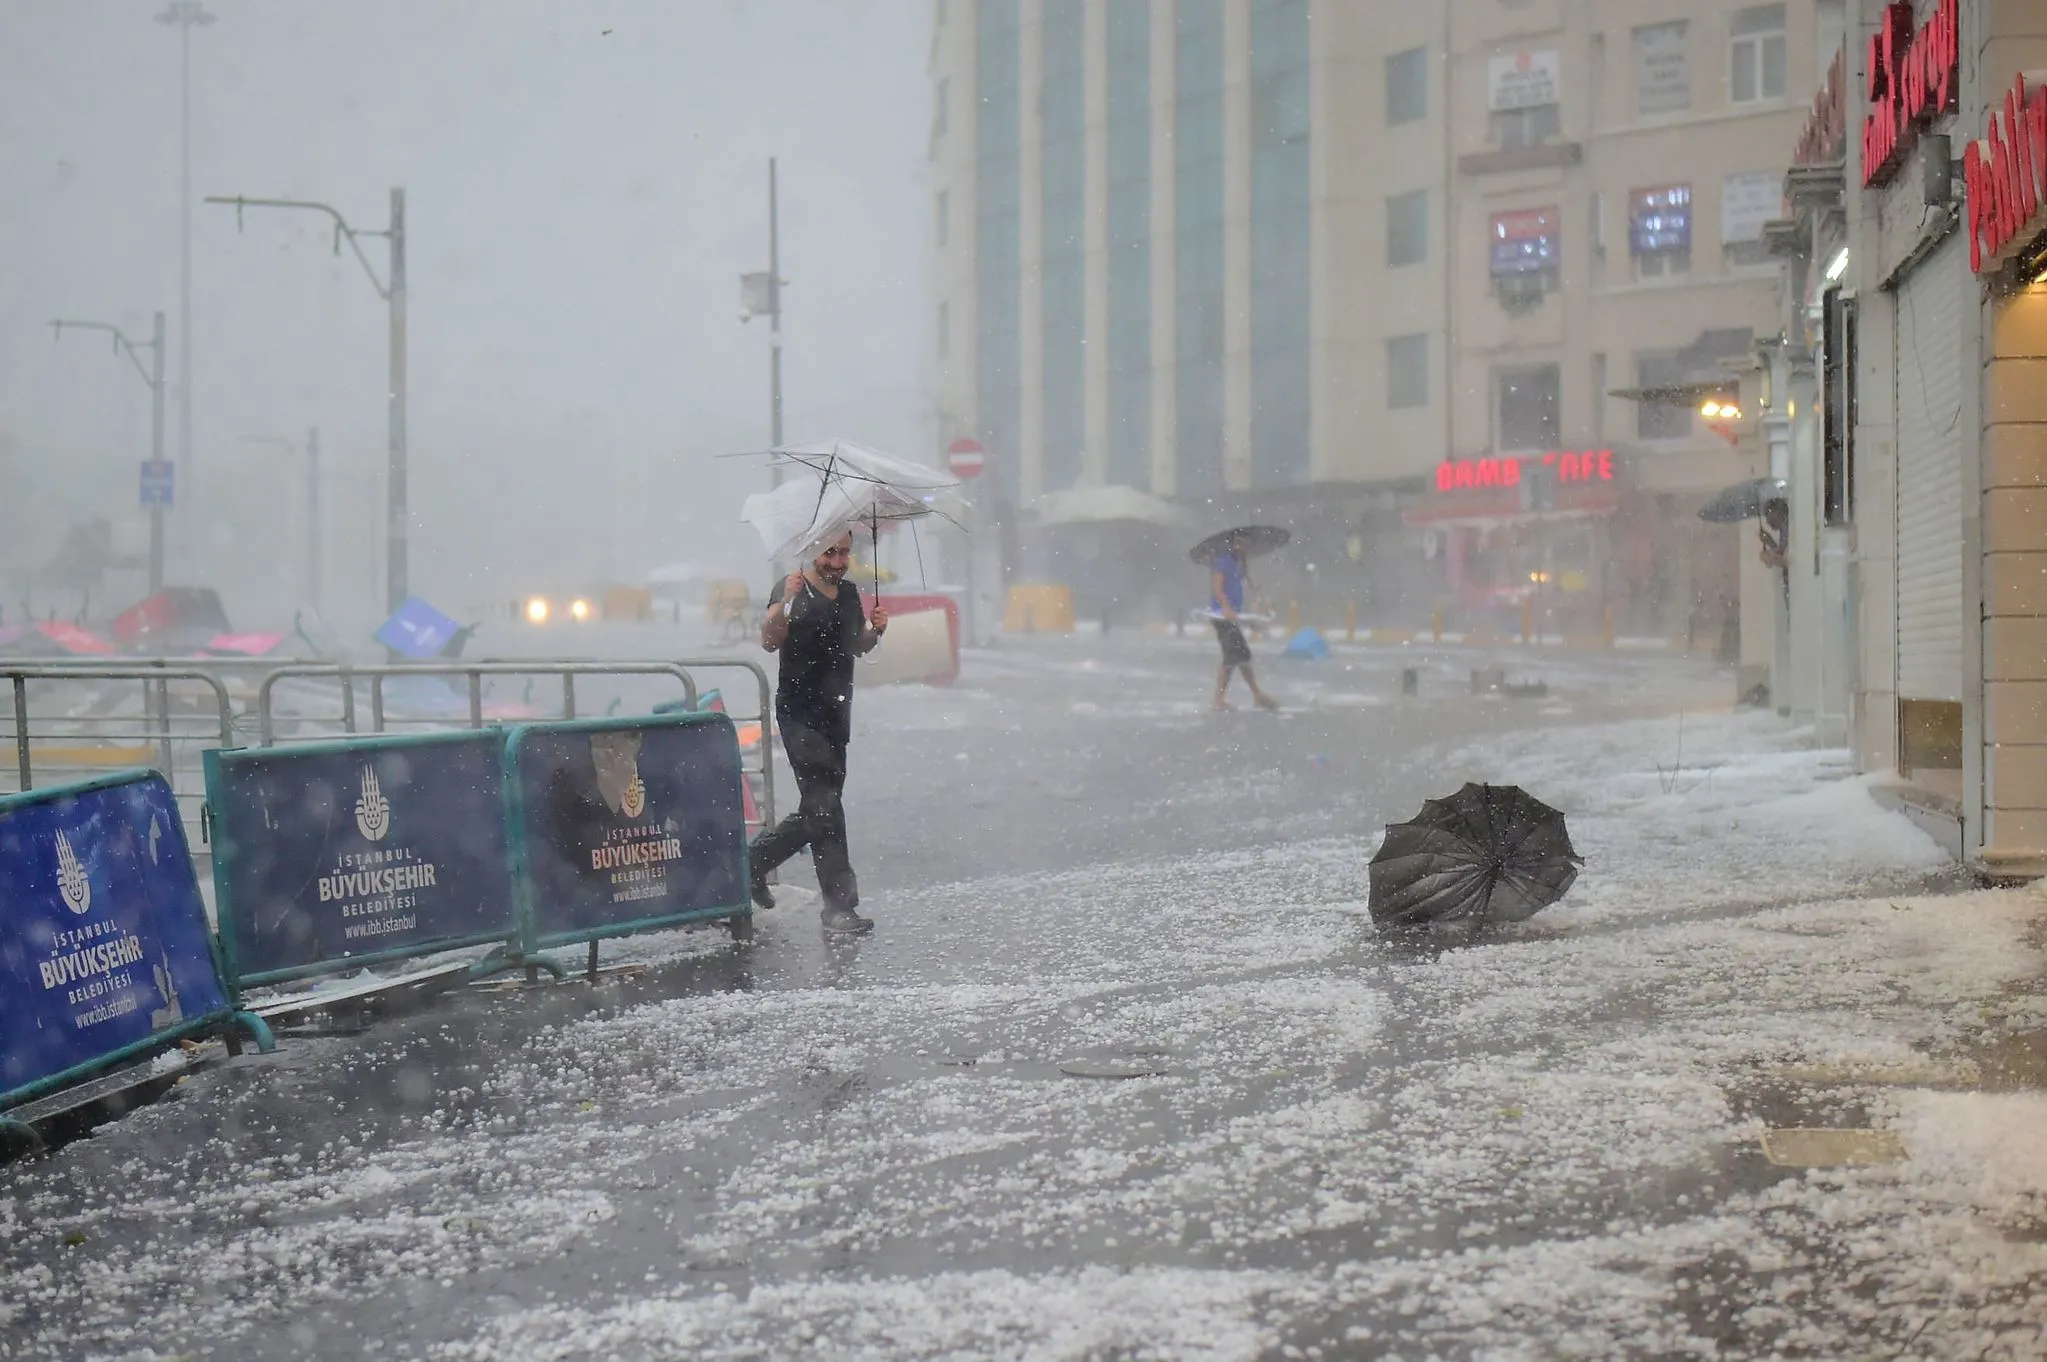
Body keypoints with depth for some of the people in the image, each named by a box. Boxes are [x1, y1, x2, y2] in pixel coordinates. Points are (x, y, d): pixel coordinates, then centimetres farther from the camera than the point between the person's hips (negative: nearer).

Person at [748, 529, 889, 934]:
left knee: (818, 809, 12)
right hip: (800, 714, -8)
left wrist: (875, 630, 3)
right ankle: (840, 907, -8)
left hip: (836, 714, 8)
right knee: (824, 806, -11)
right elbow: (770, 641, -23)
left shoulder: (849, 592, 12)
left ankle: (756, 862, 30)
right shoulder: (793, 589, -10)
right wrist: (785, 603, -39)